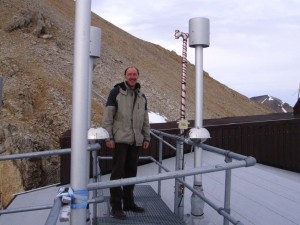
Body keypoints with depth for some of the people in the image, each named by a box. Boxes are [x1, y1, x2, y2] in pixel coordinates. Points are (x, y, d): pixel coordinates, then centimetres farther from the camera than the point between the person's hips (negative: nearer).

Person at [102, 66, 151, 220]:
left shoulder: (142, 97, 15)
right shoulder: (116, 92, -2)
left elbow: (145, 120, 18)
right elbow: (108, 116, -6)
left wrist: (146, 138, 12)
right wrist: (108, 137, -12)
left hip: (136, 141, 5)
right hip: (120, 140, -5)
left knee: (131, 172, 12)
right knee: (117, 173, -1)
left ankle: (129, 203, 24)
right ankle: (116, 207, 6)